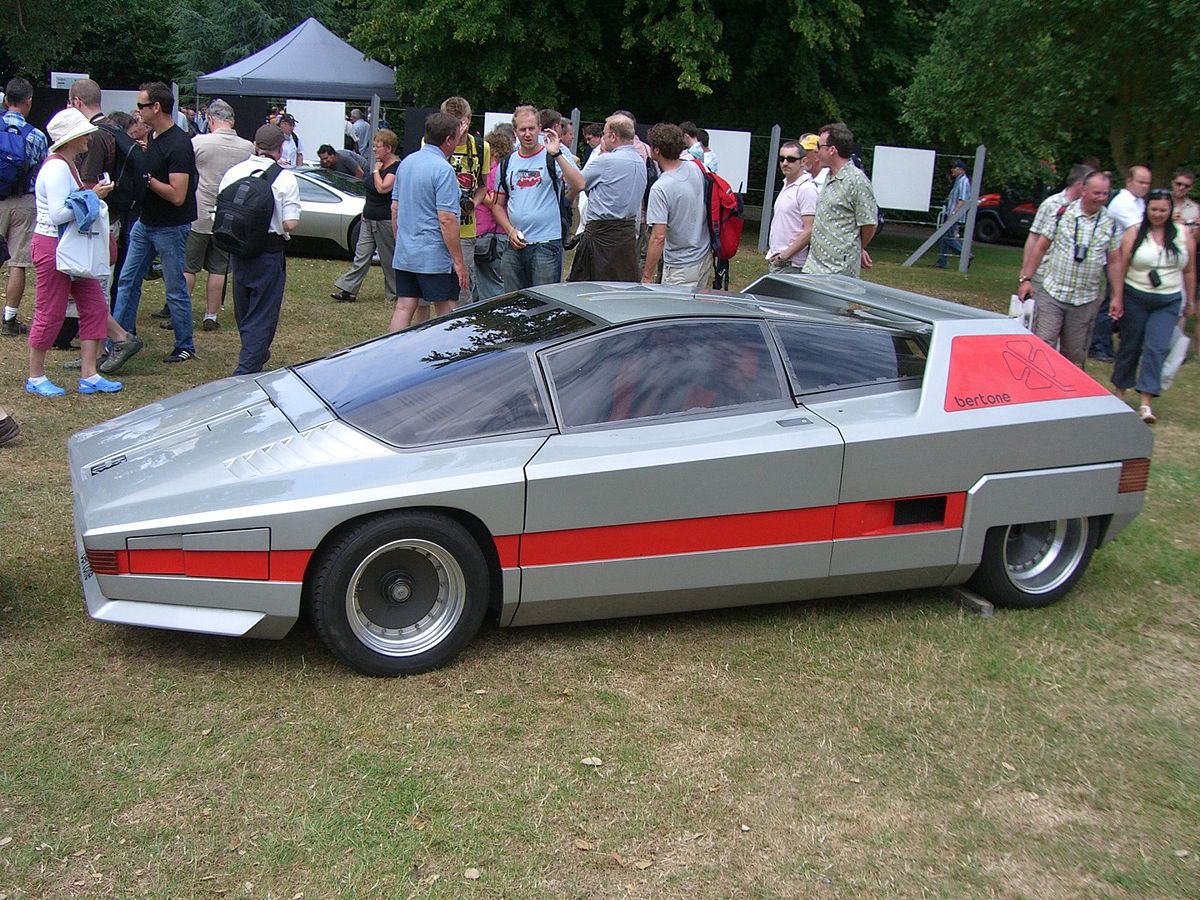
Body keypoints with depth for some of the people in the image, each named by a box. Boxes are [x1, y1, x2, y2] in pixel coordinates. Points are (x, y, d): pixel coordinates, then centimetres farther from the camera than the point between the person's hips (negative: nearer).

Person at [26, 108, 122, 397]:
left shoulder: (69, 166, 13)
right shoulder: (56, 168, -18)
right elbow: (58, 214, -24)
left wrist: (93, 193, 5)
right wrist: (92, 196, -20)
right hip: (52, 246, -10)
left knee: (95, 306, 7)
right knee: (50, 313, 0)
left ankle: (89, 376, 11)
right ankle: (35, 378, 15)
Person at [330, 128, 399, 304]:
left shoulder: (397, 168, -15)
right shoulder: (378, 164, 12)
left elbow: (382, 188, -28)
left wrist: (376, 170, -15)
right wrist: (365, 212, 20)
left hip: (386, 222, -9)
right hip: (369, 219, 9)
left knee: (389, 259, 3)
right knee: (361, 255, 6)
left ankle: (393, 294, 15)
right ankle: (348, 290, 6)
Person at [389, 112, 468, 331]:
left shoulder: (406, 162, 11)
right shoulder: (443, 169, -15)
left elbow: (395, 208, 17)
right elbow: (446, 219, -19)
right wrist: (459, 261, -15)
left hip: (404, 255, 8)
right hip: (435, 256, -7)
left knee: (403, 308, 8)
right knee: (446, 313, 1)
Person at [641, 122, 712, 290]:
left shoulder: (660, 188, -24)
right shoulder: (696, 169, -2)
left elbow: (658, 237, -25)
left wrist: (647, 276, -19)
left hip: (680, 268, -8)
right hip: (705, 258, 8)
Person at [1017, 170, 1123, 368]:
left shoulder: (1111, 223, 4)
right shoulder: (1062, 213, -1)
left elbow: (1114, 261, 9)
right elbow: (1040, 247, 3)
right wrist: (1026, 279, -1)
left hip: (1086, 300, 2)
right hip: (1051, 292, -2)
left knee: (1074, 355, 8)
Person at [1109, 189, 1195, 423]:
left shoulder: (1183, 236, 3)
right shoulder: (1134, 234, -3)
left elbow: (1189, 272, 10)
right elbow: (1120, 268, -6)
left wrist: (1190, 301, 12)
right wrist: (1116, 298, -11)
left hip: (1168, 302, 1)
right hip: (1135, 298, -1)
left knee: (1157, 348, -10)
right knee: (1130, 346, 9)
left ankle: (1146, 403, -13)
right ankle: (1120, 393, 26)